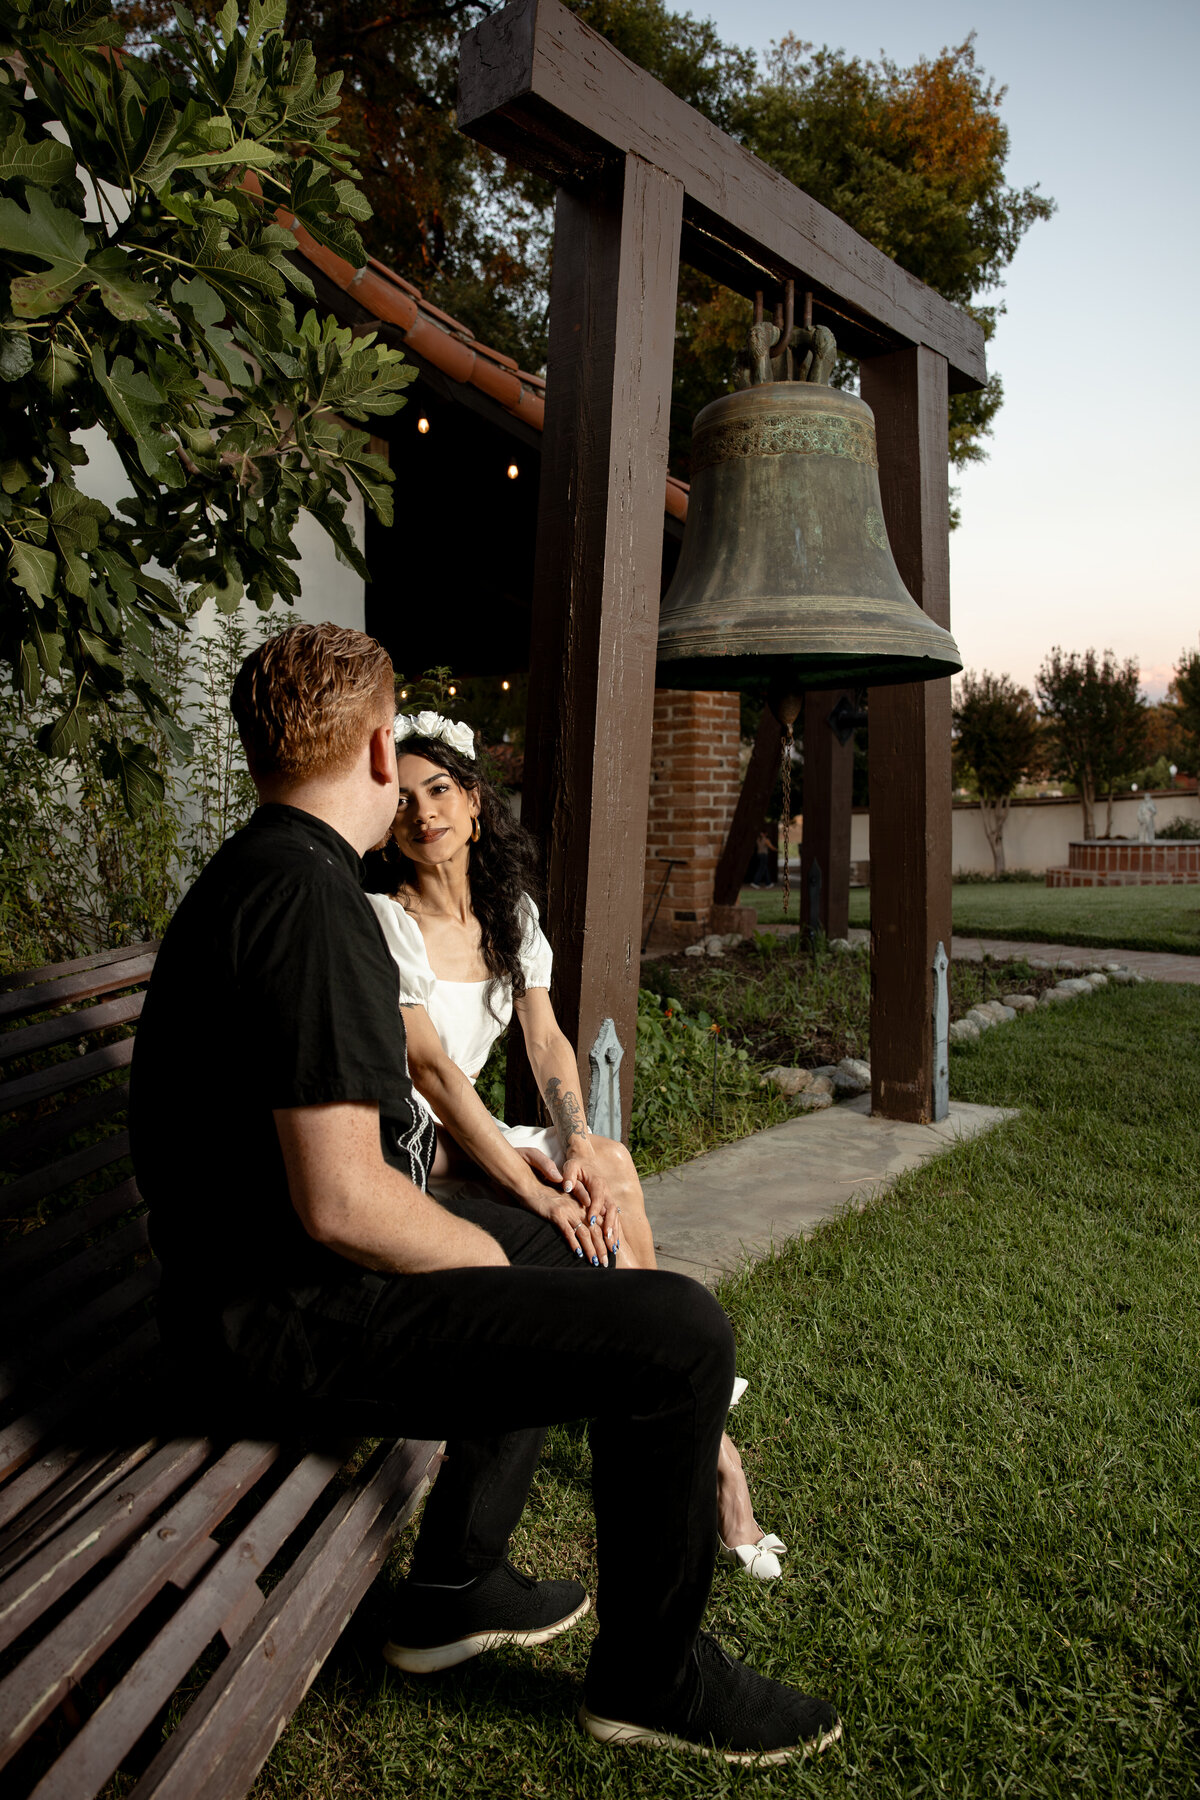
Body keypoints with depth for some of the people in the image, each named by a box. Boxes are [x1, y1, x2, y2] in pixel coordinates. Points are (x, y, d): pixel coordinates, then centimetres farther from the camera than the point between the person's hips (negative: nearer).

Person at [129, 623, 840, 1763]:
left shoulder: (246, 874, 11)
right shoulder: (310, 896, -23)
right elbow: (342, 1201, -28)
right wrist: (488, 1260, -11)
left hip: (262, 1269, 11)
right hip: (289, 1315, -11)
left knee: (559, 1252, 27)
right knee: (676, 1334, -15)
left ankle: (454, 1588, 31)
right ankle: (651, 1675, 11)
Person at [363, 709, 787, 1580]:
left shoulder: (509, 908, 5)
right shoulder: (380, 921, -17)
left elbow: (545, 1036, -2)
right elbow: (432, 1070, -25)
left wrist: (574, 1140, -21)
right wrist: (532, 1187, -30)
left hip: (466, 1135, 6)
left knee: (609, 1171, -18)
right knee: (598, 1200, -21)